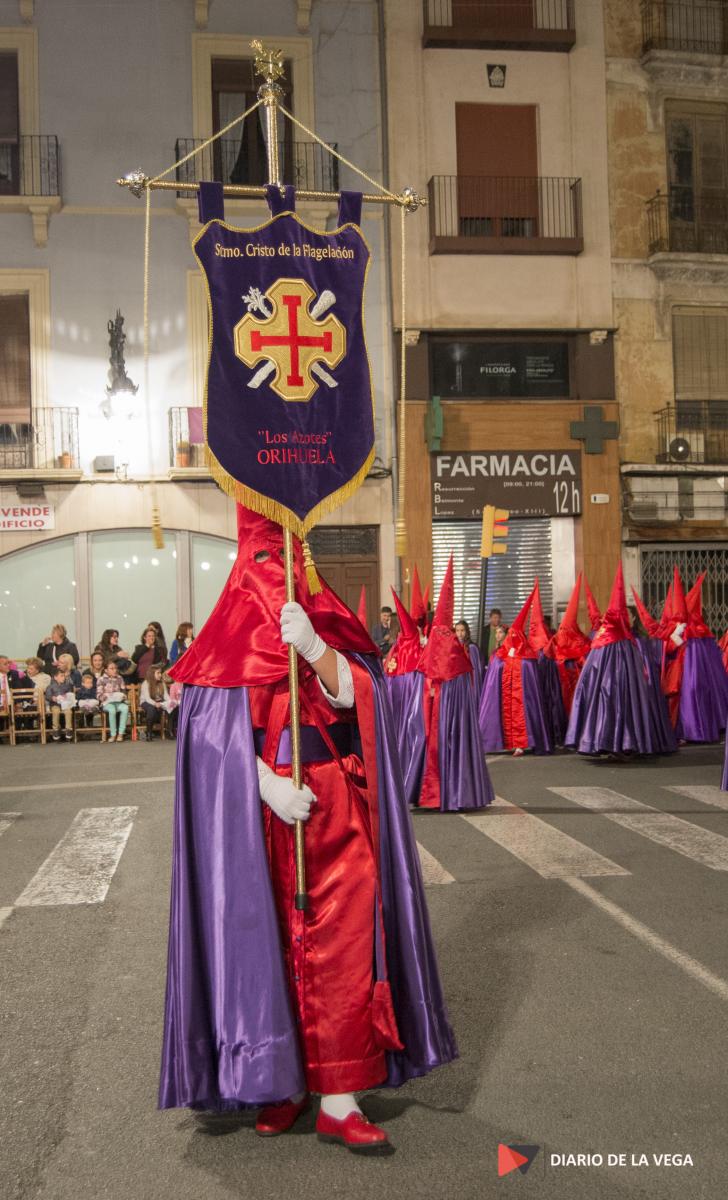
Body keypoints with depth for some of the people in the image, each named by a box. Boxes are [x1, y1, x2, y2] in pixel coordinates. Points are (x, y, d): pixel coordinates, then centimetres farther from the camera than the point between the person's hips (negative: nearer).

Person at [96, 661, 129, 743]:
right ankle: (113, 734, -29)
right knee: (112, 710, -38)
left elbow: (124, 692, 18)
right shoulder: (101, 680, 7)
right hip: (107, 703, -3)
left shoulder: (120, 679, 17)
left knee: (125, 708, -32)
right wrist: (105, 697, -18)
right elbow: (99, 694, 2)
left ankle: (120, 733, -30)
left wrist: (123, 697, -5)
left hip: (119, 702, 3)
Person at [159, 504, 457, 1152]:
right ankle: (285, 1079, 22)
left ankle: (339, 1099, 7)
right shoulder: (232, 630, 2)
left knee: (341, 944, -1)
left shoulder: (330, 620, 6)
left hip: (337, 811, 1)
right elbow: (220, 731, -4)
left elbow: (355, 696, -7)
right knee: (273, 941, 6)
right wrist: (267, 784, -18)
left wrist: (313, 648, -24)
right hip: (261, 809, 0)